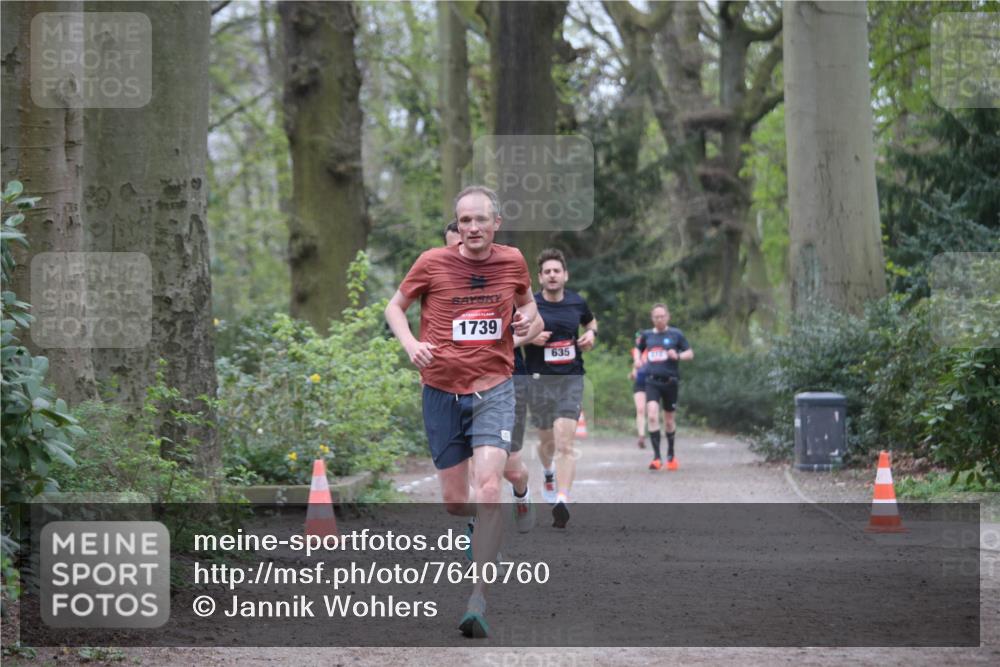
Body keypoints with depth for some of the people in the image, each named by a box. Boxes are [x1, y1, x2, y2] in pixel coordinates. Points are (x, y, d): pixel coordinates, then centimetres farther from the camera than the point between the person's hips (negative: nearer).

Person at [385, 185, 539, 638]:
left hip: (494, 390, -1)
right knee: (455, 501, 5)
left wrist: (527, 316, -3)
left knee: (488, 487, -20)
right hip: (442, 391, 1)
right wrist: (411, 344, -10)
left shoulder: (513, 261, 1)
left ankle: (478, 601, -20)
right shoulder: (433, 263, -4)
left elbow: (526, 301, 21)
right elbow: (396, 305, 9)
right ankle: (482, 531, 44)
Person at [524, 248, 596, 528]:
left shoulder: (577, 302, 5)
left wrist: (591, 334, 4)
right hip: (539, 379, 0)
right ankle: (548, 474, 50)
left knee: (564, 444, -15)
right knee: (547, 441, 16)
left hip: (571, 379, 0)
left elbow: (591, 321, 26)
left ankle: (562, 502, -23)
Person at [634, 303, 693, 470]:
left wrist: (678, 356, -16)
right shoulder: (646, 335, 7)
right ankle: (657, 457, -17)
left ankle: (671, 455, 32)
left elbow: (690, 353, 4)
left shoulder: (676, 334, 1)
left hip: (670, 381, -1)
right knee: (652, 415, -19)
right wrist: (637, 360, 6)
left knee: (668, 419, 10)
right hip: (652, 381, 1)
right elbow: (638, 349, 26)